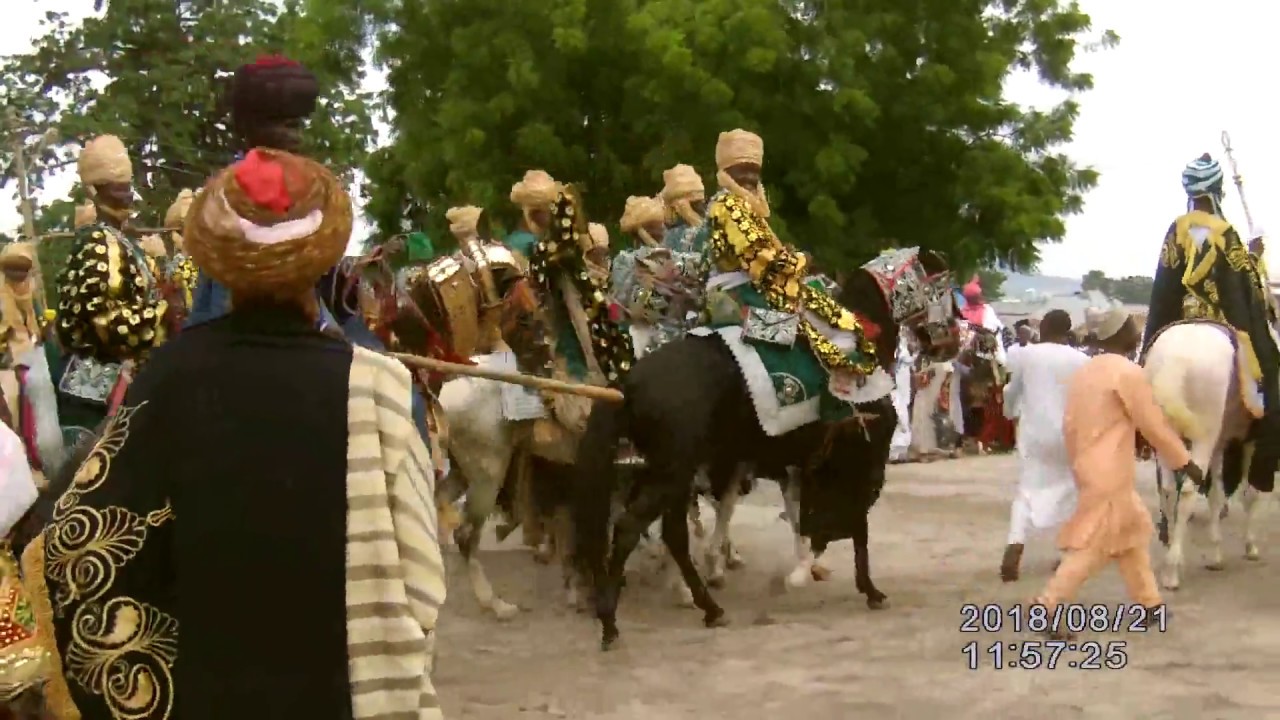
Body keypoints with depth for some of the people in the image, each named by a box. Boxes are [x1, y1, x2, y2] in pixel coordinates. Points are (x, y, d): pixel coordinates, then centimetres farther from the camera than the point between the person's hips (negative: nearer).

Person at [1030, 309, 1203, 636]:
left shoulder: (1084, 371, 10)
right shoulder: (1128, 373, -12)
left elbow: (1070, 424, 13)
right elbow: (1154, 425, -9)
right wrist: (1185, 462, 0)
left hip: (1088, 467, 9)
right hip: (1111, 473, -9)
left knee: (1133, 529, 19)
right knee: (1094, 544, -6)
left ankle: (1149, 603, 25)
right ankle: (1047, 604, -11)